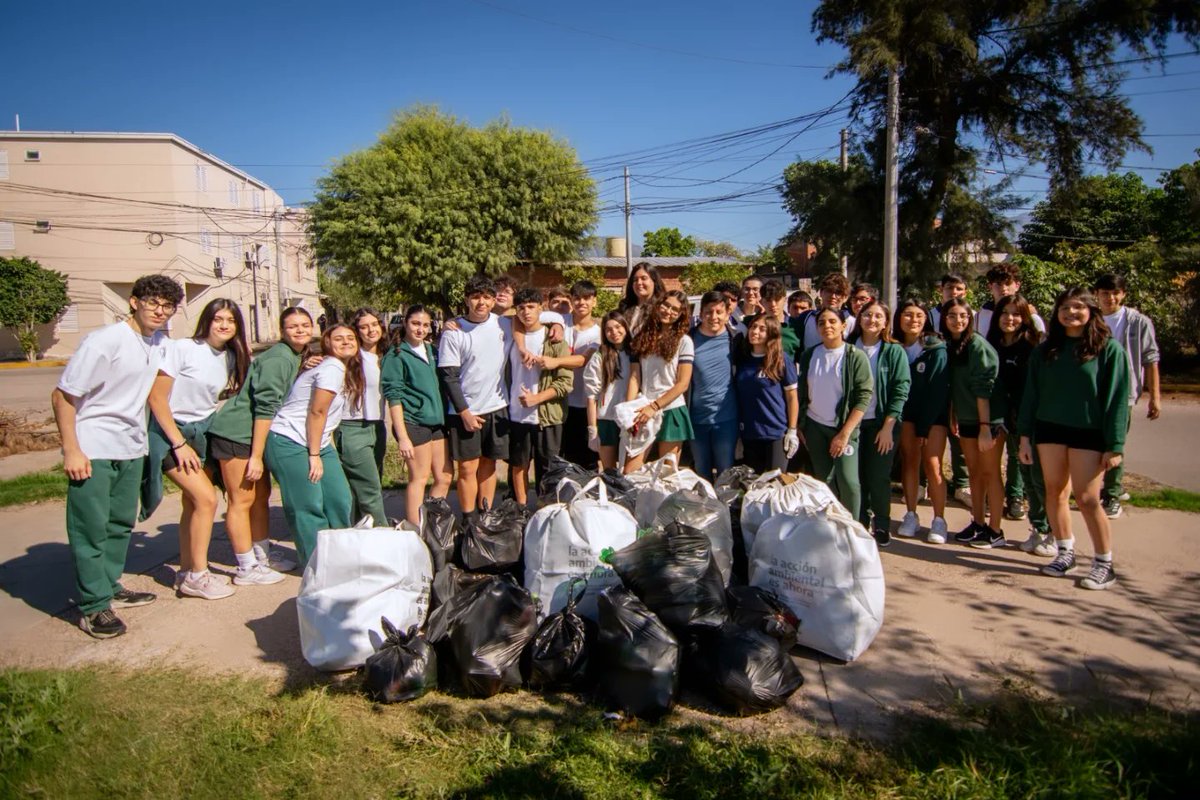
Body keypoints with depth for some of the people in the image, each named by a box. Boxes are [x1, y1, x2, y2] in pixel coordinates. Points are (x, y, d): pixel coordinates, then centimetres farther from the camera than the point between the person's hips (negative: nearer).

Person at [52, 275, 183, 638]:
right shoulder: (104, 341, -16)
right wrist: (71, 451, -18)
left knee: (120, 523, 16)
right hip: (93, 452, -7)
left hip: (131, 449, 7)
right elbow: (62, 396, -15)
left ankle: (110, 588, 30)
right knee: (91, 528, 0)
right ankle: (93, 607, 8)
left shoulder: (158, 343, 5)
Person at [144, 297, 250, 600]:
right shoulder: (182, 348, -14)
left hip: (203, 432, 7)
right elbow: (156, 397, -14)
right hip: (170, 431, -6)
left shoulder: (232, 357, 5)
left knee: (193, 502, 9)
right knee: (206, 498, -13)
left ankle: (187, 572, 20)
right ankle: (197, 576, -1)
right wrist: (179, 443, -16)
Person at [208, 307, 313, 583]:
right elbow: (265, 407, -23)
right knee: (242, 500, -2)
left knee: (262, 494, 17)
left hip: (254, 435, 10)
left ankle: (263, 554, 30)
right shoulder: (278, 359, -19)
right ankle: (247, 568, 6)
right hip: (236, 434, -10)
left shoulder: (296, 358, 11)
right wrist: (256, 455, -23)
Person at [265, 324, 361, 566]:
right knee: (309, 508, -4)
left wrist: (324, 450, 9)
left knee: (340, 499, 8)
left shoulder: (348, 371, 12)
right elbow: (316, 412, -19)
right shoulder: (332, 368, -17)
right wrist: (314, 455, -16)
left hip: (317, 443, 10)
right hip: (289, 443, -9)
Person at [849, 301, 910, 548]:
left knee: (878, 477, 2)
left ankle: (882, 527, 19)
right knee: (856, 476, 4)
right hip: (854, 421, 2)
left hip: (881, 423, -2)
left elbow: (901, 391, -5)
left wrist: (888, 427, -11)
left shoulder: (894, 352, -2)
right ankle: (860, 524, 19)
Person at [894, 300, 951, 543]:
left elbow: (937, 390, -11)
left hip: (934, 415, -3)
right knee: (909, 462, 1)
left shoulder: (937, 349, -9)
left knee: (932, 465, -7)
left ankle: (939, 521, 1)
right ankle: (911, 516, 9)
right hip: (907, 412, 3)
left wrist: (924, 427, -13)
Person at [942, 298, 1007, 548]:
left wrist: (985, 426, -20)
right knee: (974, 472, 13)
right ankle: (978, 523, 23)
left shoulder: (977, 345, -14)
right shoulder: (950, 347, 7)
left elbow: (983, 388, -18)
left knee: (990, 472, 1)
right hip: (966, 419, 7)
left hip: (989, 418, -7)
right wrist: (952, 417, 10)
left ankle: (995, 531, 9)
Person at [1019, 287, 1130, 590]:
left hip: (1088, 432, -4)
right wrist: (1025, 435, 3)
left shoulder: (1109, 348, -2)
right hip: (1050, 429, 4)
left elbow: (1117, 398, -6)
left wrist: (1114, 445, -10)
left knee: (1087, 498, -5)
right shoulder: (1045, 350, 8)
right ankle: (1065, 553, 21)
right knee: (1055, 493, 7)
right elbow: (1031, 394, 8)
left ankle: (1104, 564, 8)